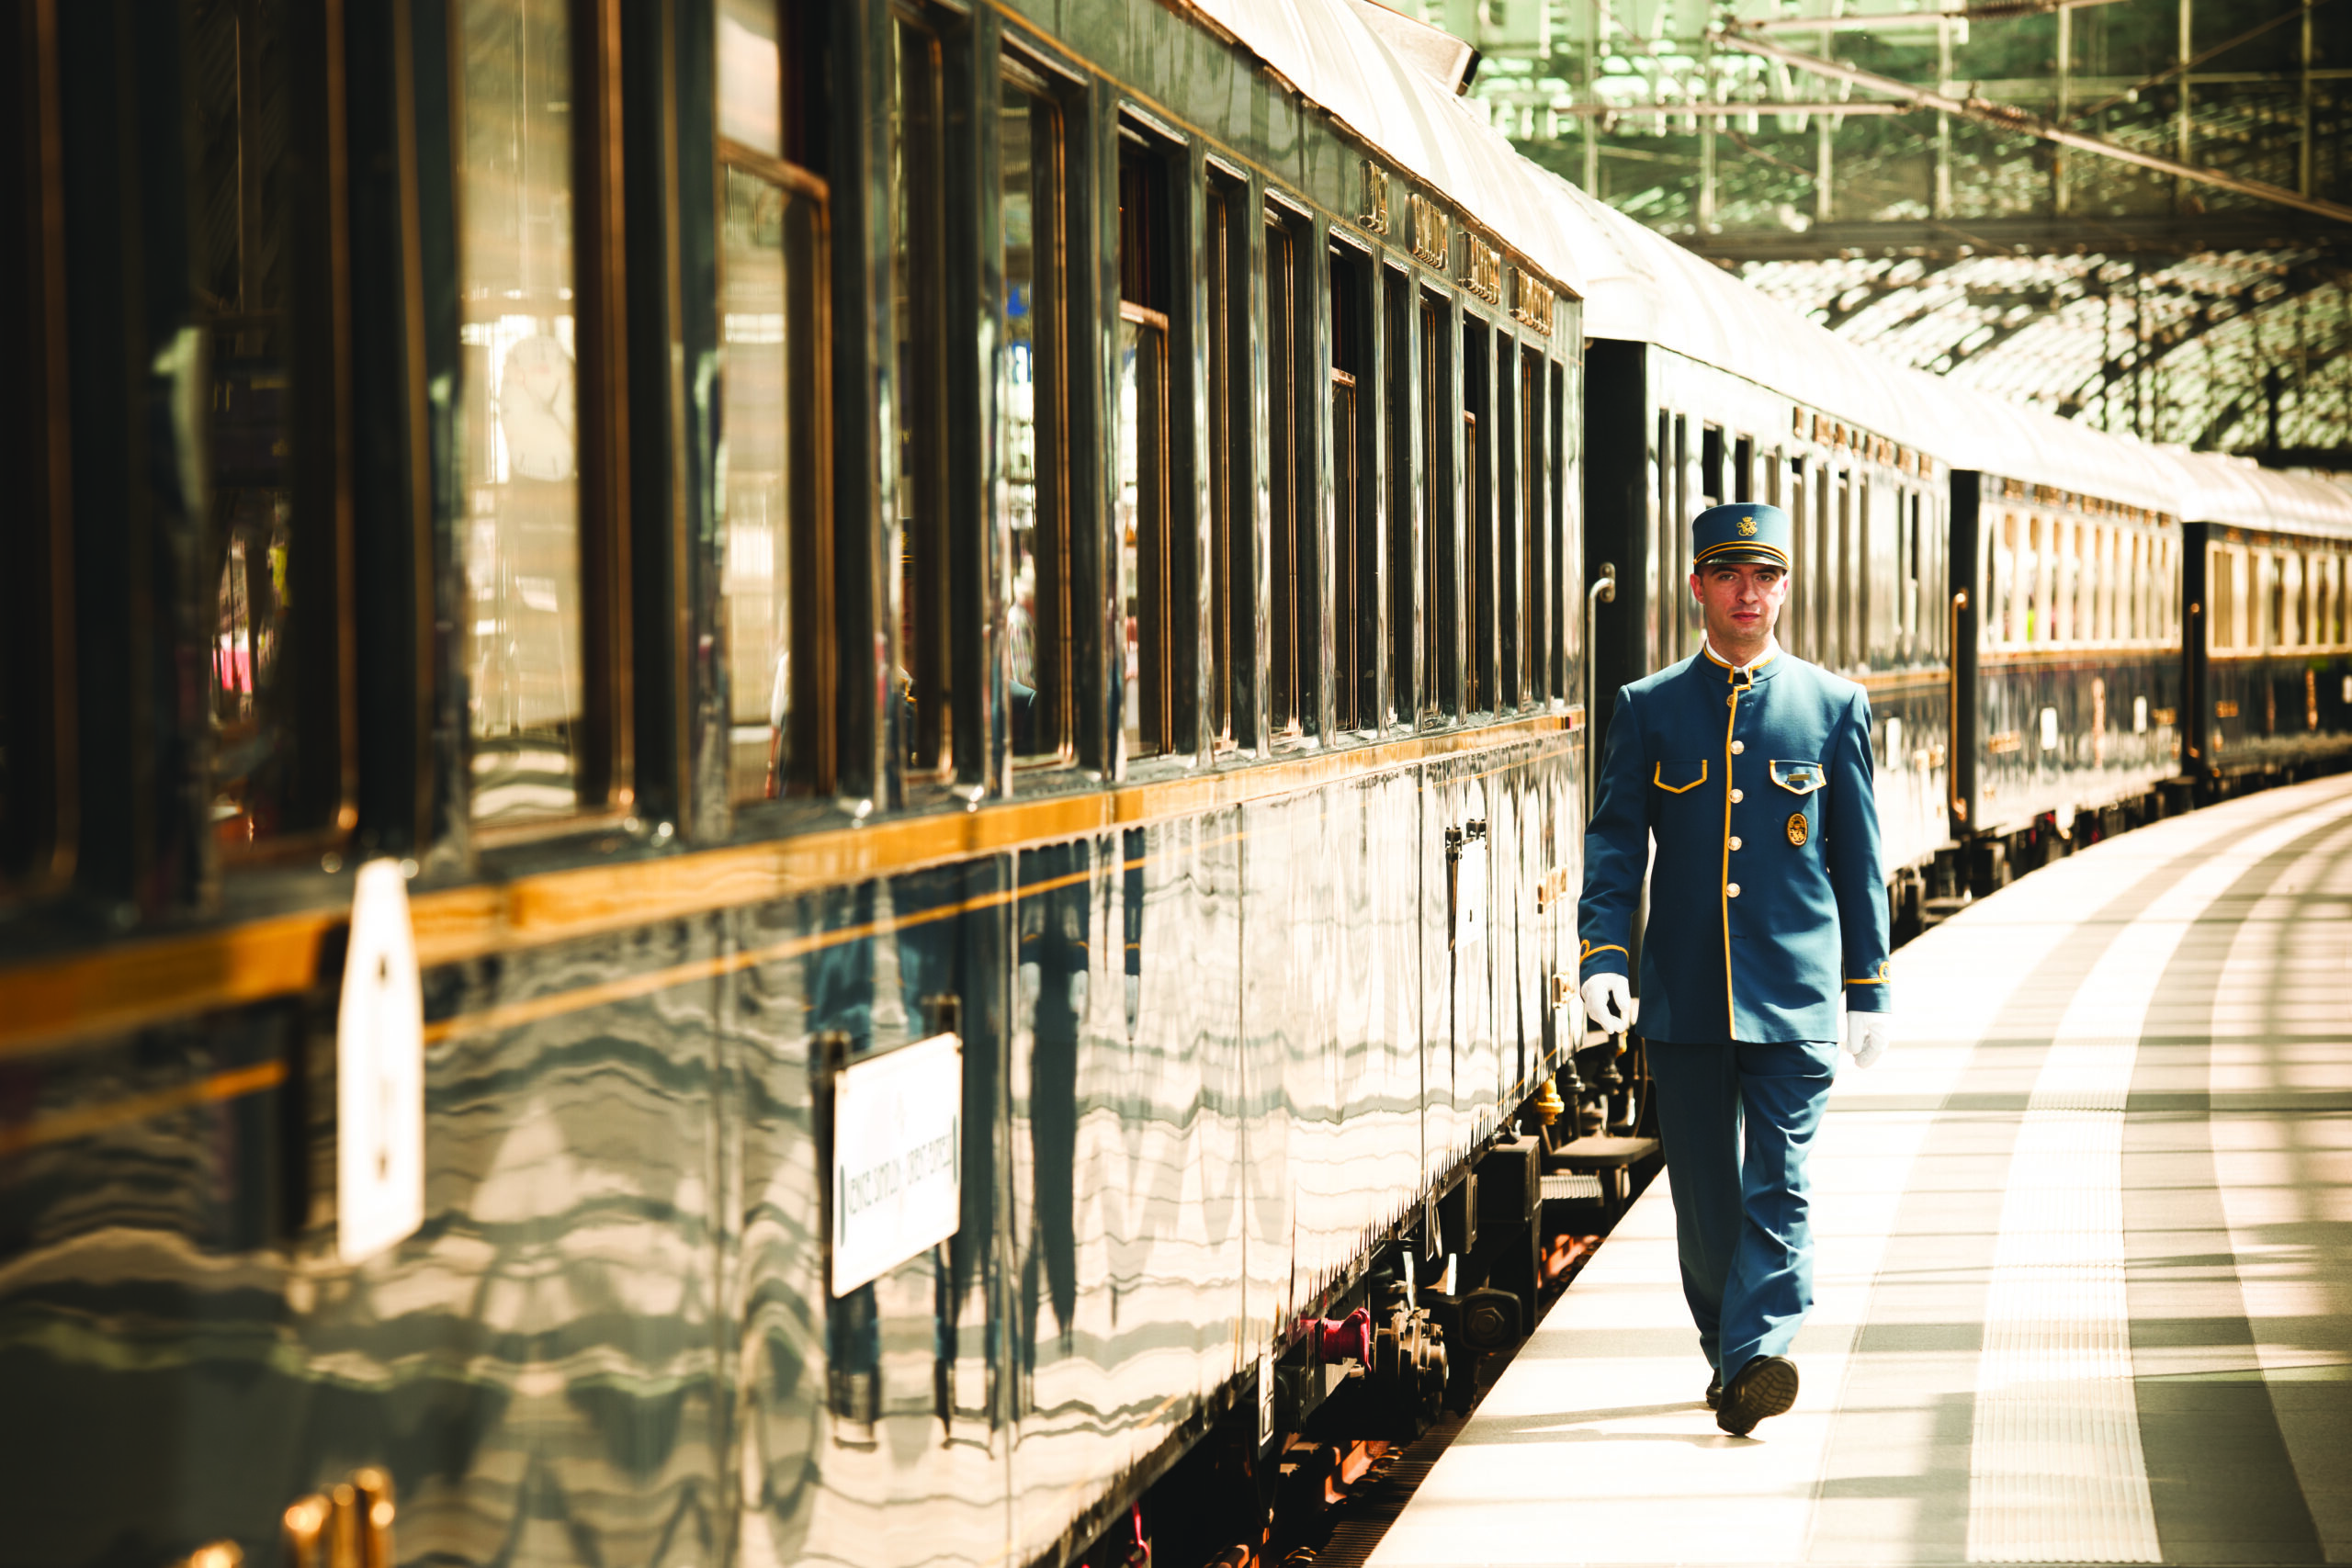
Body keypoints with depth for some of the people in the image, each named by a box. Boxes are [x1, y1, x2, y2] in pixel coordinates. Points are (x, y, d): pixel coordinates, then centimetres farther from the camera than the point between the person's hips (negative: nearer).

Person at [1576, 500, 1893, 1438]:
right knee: (1703, 1193, 8)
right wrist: (1602, 955, -13)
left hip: (1794, 993, -1)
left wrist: (1869, 989, 7)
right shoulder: (1649, 709, 7)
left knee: (1777, 1186, -11)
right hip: (1683, 997, 1)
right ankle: (1725, 1350, 23)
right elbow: (1614, 842, 2)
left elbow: (1858, 859, 9)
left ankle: (1757, 1356, -18)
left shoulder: (1834, 707, 6)